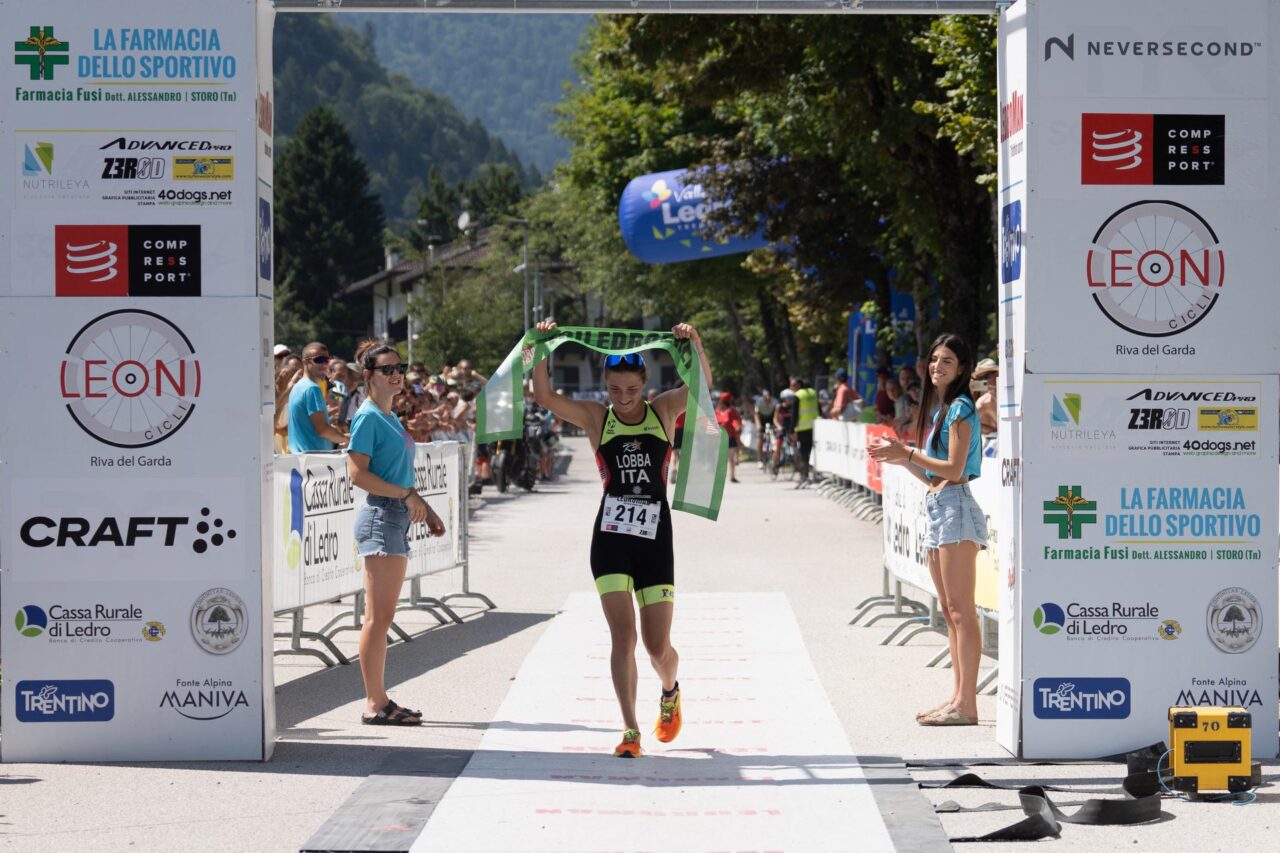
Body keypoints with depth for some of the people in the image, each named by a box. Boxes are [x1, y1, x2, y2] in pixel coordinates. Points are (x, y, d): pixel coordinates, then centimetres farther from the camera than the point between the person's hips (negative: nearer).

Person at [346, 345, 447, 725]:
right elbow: (357, 473, -17)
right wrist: (406, 495, -17)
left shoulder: (391, 418, 18)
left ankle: (380, 699, 13)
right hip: (380, 516, -10)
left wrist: (424, 509, 22)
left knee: (383, 617, 10)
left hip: (398, 518, 10)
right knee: (378, 616, -9)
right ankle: (374, 704, -8)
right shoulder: (368, 416, -9)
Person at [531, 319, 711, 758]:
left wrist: (695, 344, -22)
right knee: (622, 636, -10)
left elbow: (703, 384, -6)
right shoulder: (596, 417, 3)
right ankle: (630, 731, -4)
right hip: (610, 538, 0)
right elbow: (544, 397, -7)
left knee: (658, 647, 3)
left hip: (655, 539, 0)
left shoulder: (663, 410, 6)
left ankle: (670, 693, 36)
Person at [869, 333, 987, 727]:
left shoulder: (960, 408, -8)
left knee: (961, 609, -11)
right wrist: (902, 460, 12)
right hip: (937, 510, 10)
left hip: (956, 508, -10)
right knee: (949, 612, 10)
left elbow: (954, 469, -16)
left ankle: (967, 704, -13)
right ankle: (958, 698, 12)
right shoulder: (939, 409, 20)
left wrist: (907, 453, -12)